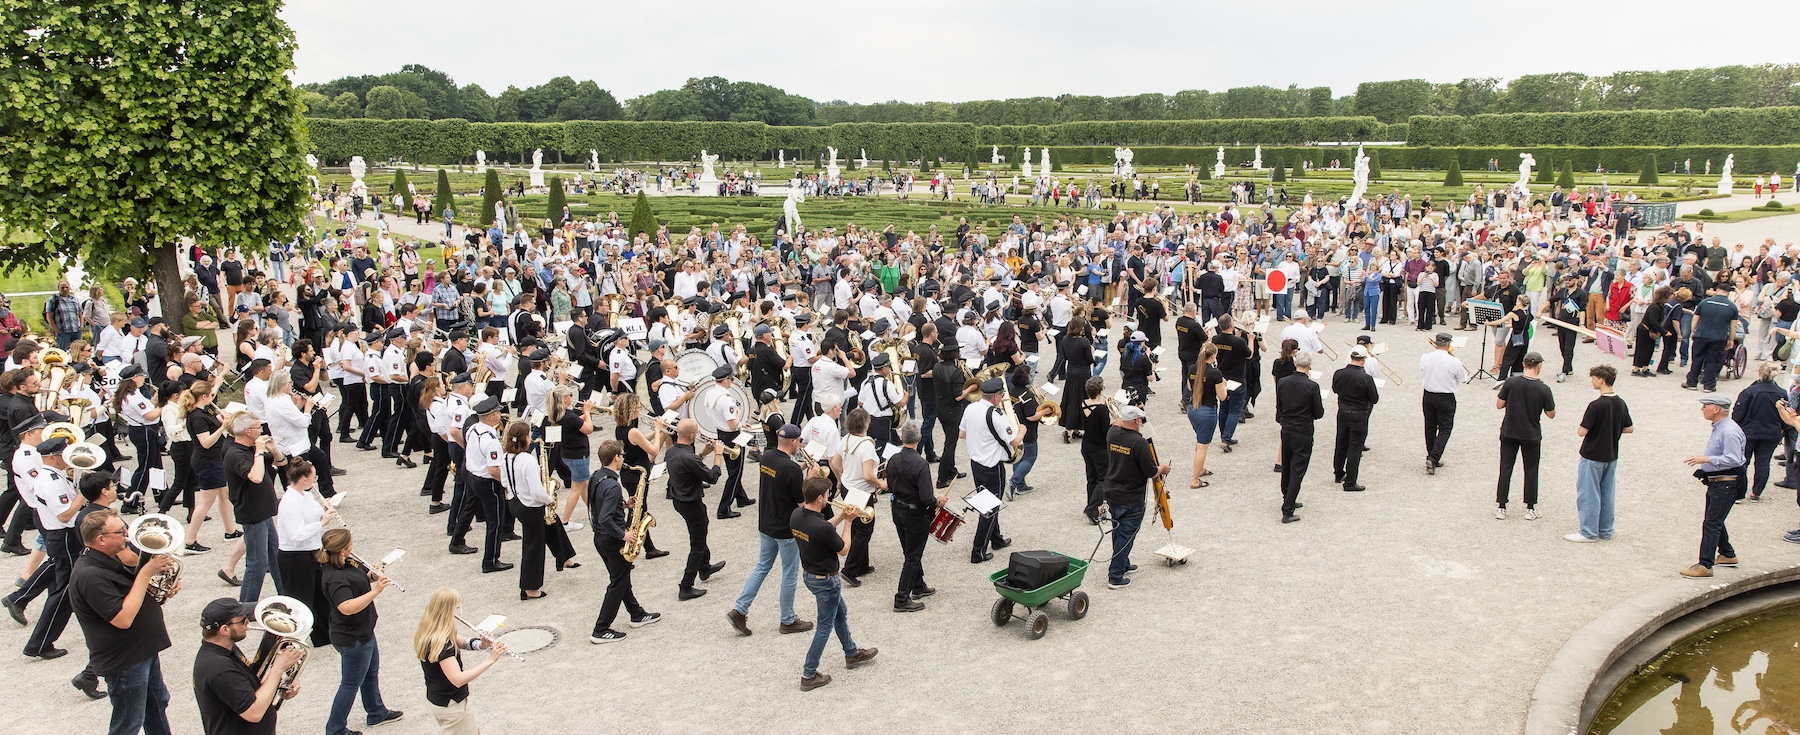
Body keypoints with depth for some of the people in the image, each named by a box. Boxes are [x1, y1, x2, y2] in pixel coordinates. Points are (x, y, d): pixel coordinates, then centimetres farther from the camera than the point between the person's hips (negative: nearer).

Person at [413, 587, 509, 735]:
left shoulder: (426, 632, -2)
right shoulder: (441, 642, -31)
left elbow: (463, 643, 3)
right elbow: (457, 679, -38)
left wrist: (481, 644, -17)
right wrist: (490, 660, -38)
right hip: (452, 705, -9)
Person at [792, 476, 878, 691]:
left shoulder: (796, 514, -9)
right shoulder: (822, 527, -33)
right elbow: (844, 550, -16)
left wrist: (840, 516, 2)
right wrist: (848, 521, -7)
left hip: (810, 575, 9)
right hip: (826, 581, -9)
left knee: (841, 614, 27)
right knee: (825, 627, 9)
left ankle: (852, 654, 45)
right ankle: (809, 675, 17)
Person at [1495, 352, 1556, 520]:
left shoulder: (1510, 382, -12)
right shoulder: (1544, 389, -13)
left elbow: (1499, 405, -5)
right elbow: (1551, 414, -3)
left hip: (1509, 433, 1)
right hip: (1531, 436, -1)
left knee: (1505, 469, 9)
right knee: (1531, 471, 13)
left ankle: (1500, 507, 10)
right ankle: (1530, 509, 19)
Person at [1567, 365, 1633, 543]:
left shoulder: (1596, 405, -22)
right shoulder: (1621, 403, 1)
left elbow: (1582, 432, -21)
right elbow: (1628, 429, 11)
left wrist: (1583, 420, -2)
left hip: (1593, 456, -7)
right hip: (1611, 456, 7)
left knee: (1588, 493, 1)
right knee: (1607, 494, 15)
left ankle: (1588, 532, 5)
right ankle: (1605, 531, 22)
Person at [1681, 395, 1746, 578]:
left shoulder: (1728, 431, -21)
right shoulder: (1718, 428, 11)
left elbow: (1733, 459, -26)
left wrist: (1705, 459, -24)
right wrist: (1703, 465, 14)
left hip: (1726, 485, -10)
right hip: (1715, 483, 10)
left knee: (1711, 524, -9)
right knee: (1715, 521, 22)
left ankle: (1705, 566, -7)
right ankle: (1727, 554, 38)